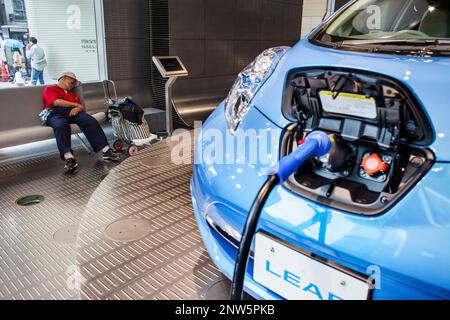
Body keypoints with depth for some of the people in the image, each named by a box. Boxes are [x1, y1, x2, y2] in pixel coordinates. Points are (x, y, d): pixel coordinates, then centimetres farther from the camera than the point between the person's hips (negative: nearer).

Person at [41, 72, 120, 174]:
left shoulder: (72, 93, 36)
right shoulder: (49, 89, 21)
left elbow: (83, 108, 23)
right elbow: (56, 102, -2)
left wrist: (78, 108, -3)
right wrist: (77, 104, 3)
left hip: (72, 112, 4)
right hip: (55, 113, -4)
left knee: (90, 120, -28)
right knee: (61, 125, -40)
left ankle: (106, 150, -38)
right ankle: (69, 158, -53)